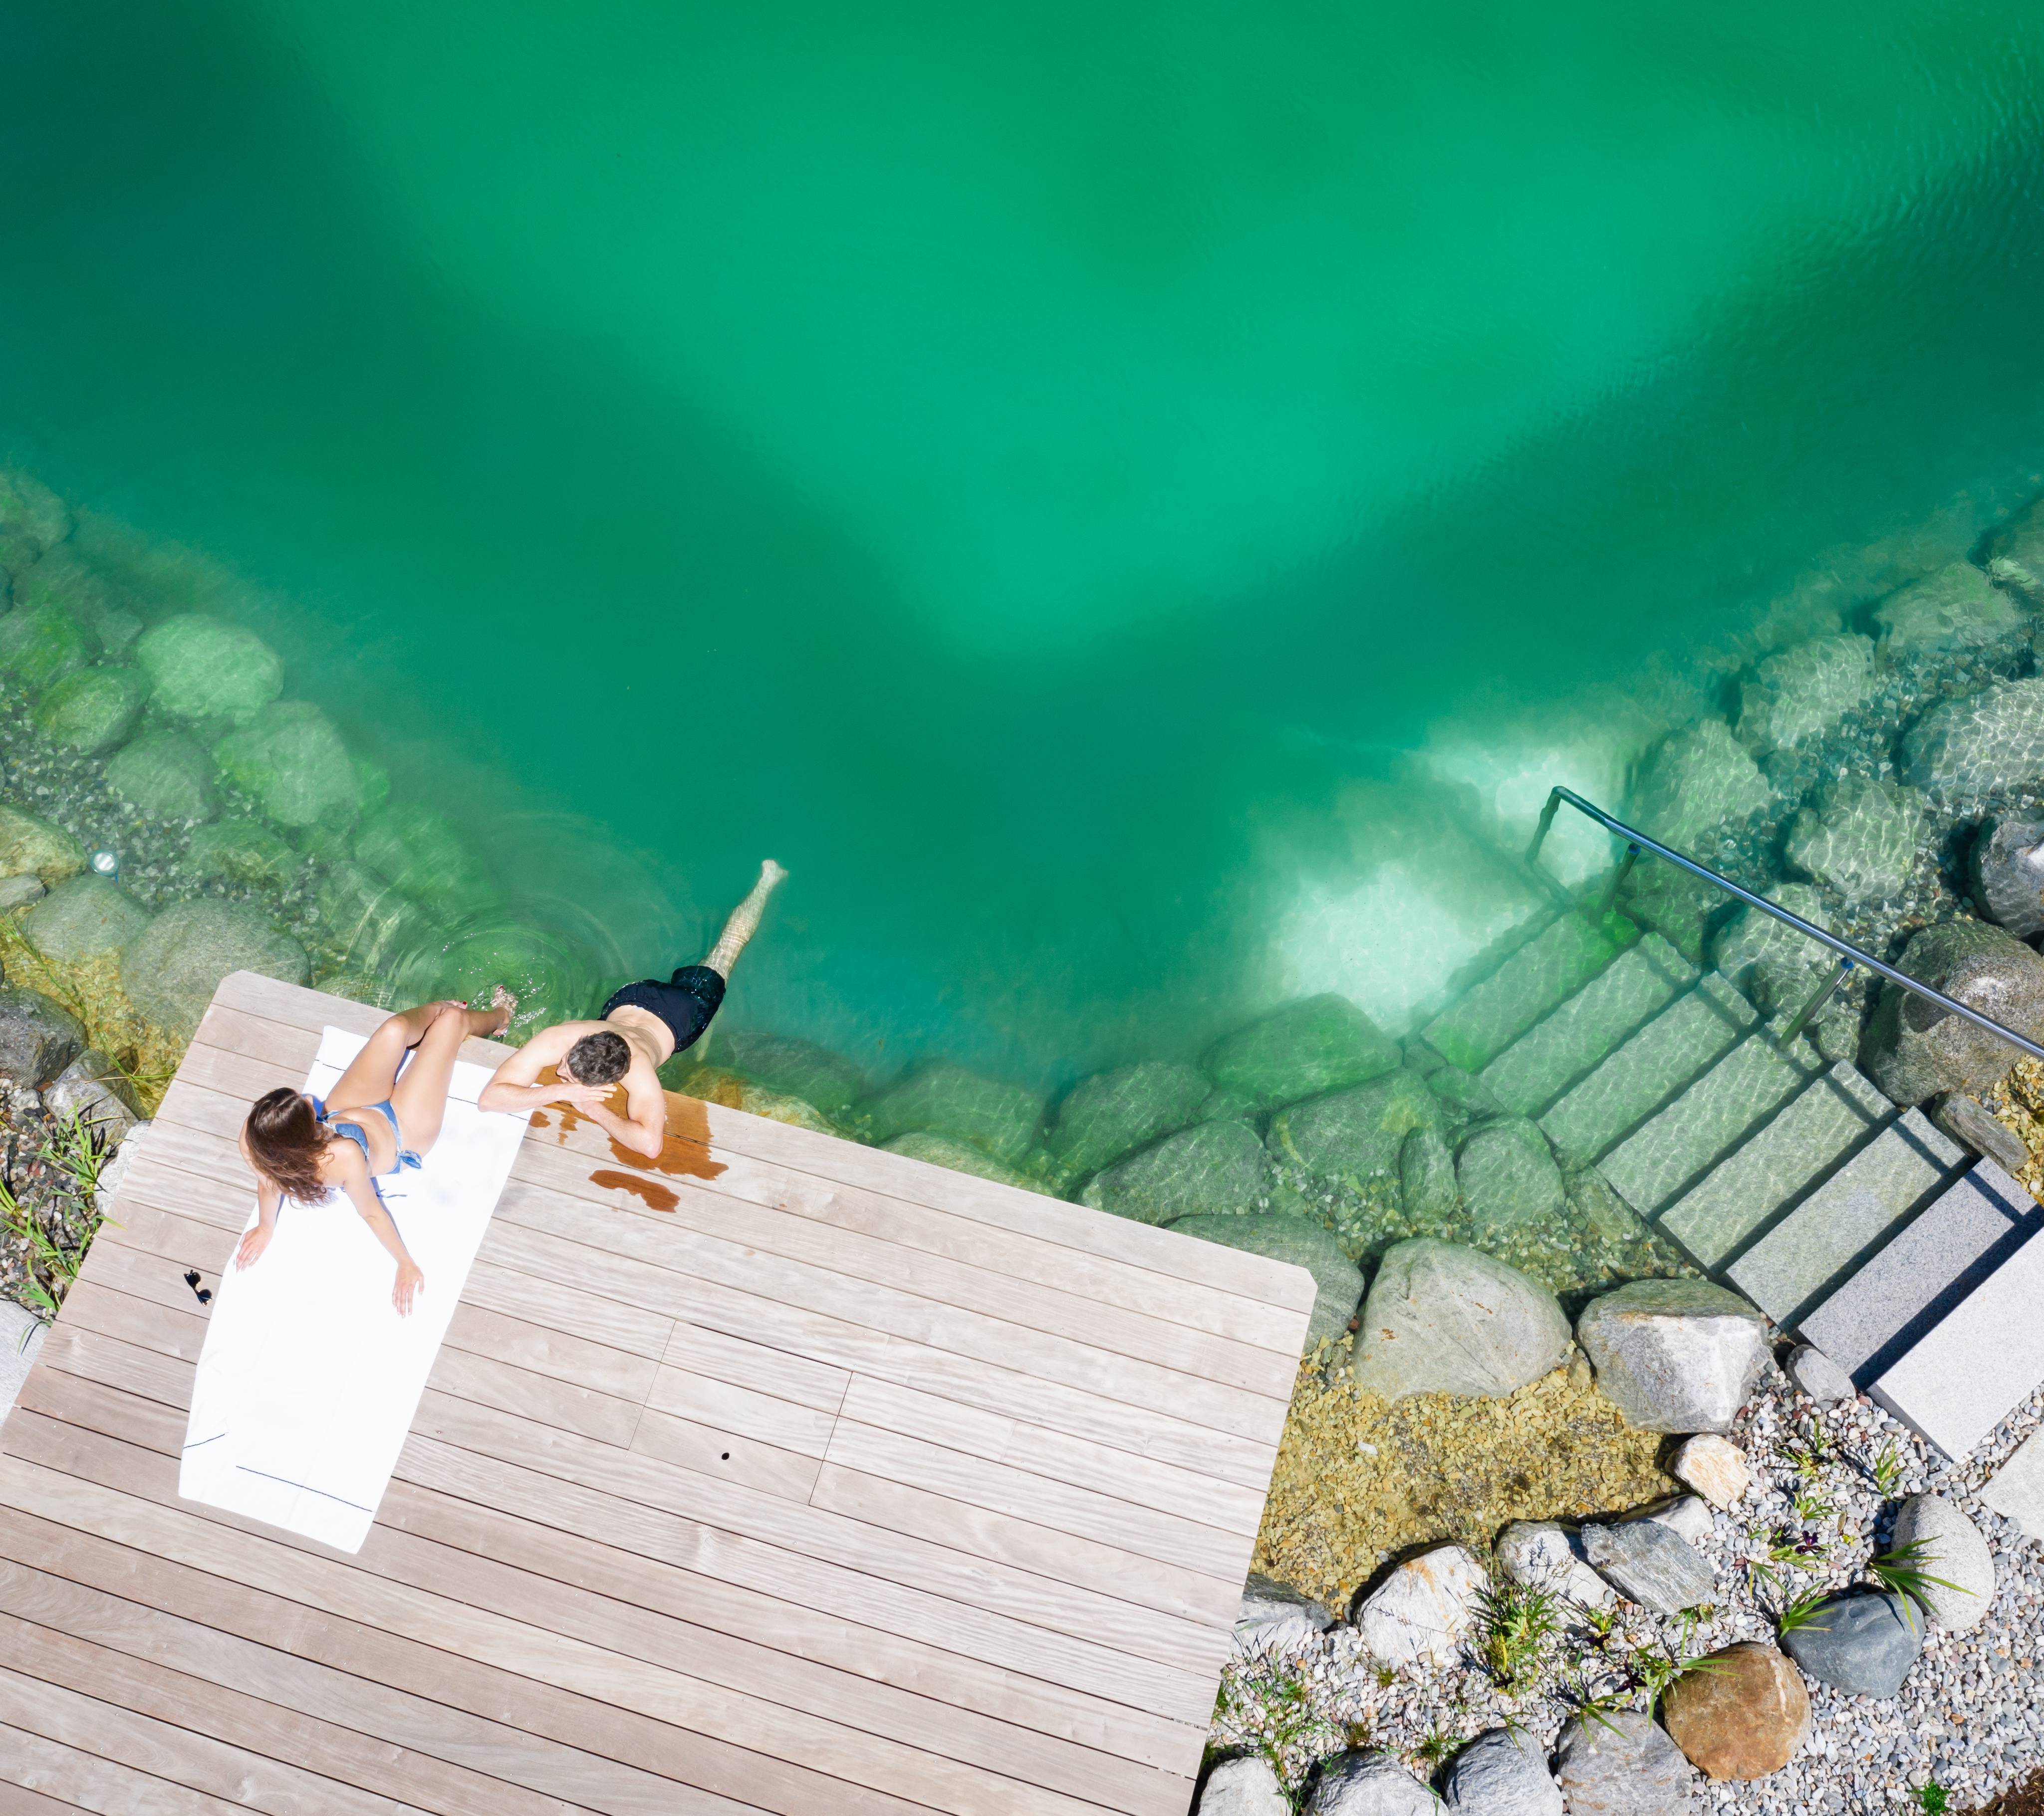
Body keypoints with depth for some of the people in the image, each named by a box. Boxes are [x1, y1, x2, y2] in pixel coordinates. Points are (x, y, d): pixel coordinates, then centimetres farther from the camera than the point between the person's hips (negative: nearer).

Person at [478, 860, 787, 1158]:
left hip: (685, 1012, 0)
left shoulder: (637, 1069, -54)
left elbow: (651, 1144, -64)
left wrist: (594, 1109, -55)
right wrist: (561, 1092, -53)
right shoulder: (555, 1039, -44)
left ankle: (766, 881, 53)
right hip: (631, 999, 0)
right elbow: (489, 1097, -42)